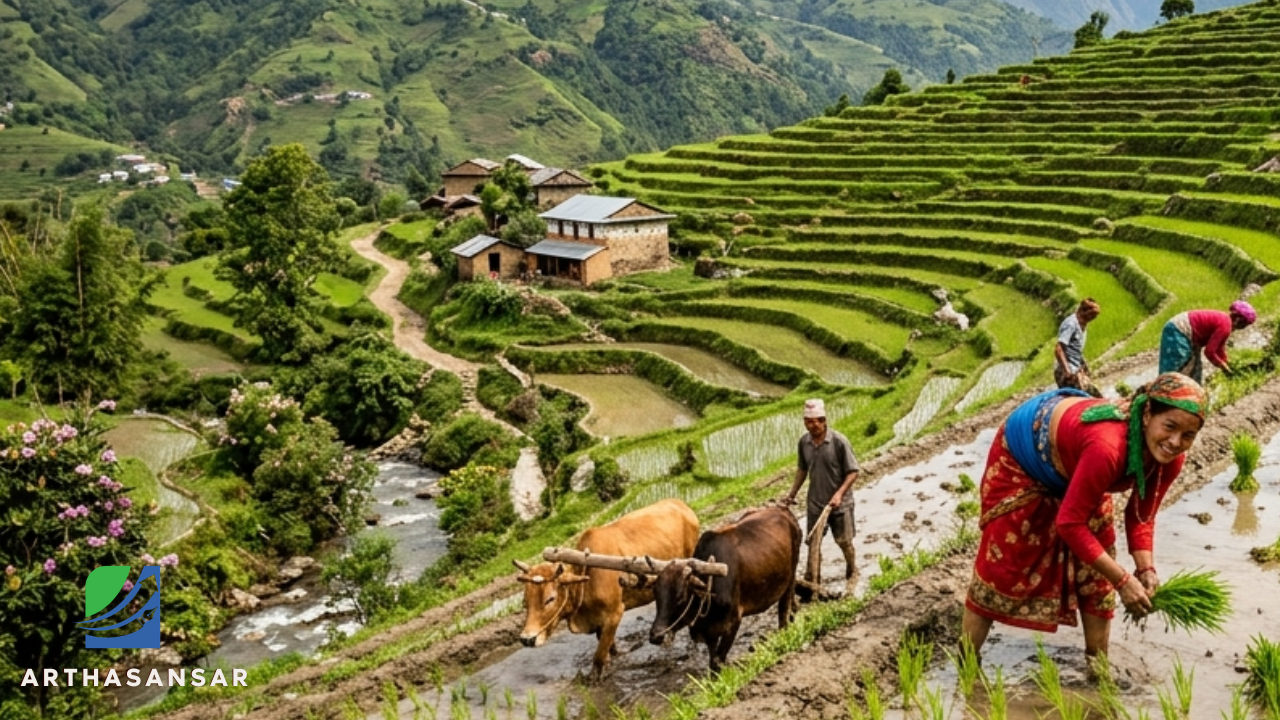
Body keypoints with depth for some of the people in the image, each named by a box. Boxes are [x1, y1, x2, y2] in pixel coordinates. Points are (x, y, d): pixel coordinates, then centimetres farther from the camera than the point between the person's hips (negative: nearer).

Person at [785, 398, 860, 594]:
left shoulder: (839, 441, -19)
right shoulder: (804, 442, -4)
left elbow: (853, 471, -14)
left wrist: (839, 493, -25)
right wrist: (792, 493, 9)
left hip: (840, 503, -3)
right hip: (815, 502, 4)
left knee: (844, 542, 10)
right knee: (813, 542, 6)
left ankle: (852, 574, 35)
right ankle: (812, 580, 19)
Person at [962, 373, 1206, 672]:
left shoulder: (1170, 458, -22)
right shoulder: (1107, 447, -45)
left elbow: (1141, 515, -6)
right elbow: (1070, 522, -36)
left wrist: (1146, 569, -22)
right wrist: (1123, 580, -31)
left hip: (1070, 466, 7)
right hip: (1022, 451, -7)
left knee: (1096, 571, 6)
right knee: (1002, 566, -2)